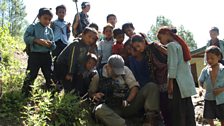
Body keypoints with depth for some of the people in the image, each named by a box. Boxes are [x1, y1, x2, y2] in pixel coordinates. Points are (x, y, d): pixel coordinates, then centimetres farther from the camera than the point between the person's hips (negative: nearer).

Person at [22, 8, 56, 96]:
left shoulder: (50, 30, 11)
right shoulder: (33, 27, -1)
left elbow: (53, 46, 10)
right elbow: (26, 38, -12)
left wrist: (51, 44, -13)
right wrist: (37, 40, -22)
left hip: (46, 55, 5)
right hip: (35, 55, -5)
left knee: (49, 76, 11)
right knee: (32, 75, -6)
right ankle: (25, 94, 4)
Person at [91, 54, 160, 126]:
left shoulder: (125, 70, 10)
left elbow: (135, 86, 3)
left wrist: (127, 101, -14)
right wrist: (95, 95, -10)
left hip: (128, 106, 3)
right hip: (112, 109, -2)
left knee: (151, 87, -15)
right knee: (99, 110, -38)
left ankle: (150, 120, -32)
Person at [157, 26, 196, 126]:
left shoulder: (171, 45, -6)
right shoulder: (180, 44, 20)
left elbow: (172, 64, -14)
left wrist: (170, 82, -15)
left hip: (178, 82, -9)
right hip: (187, 82, 9)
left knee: (178, 110, -7)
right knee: (187, 109, 9)